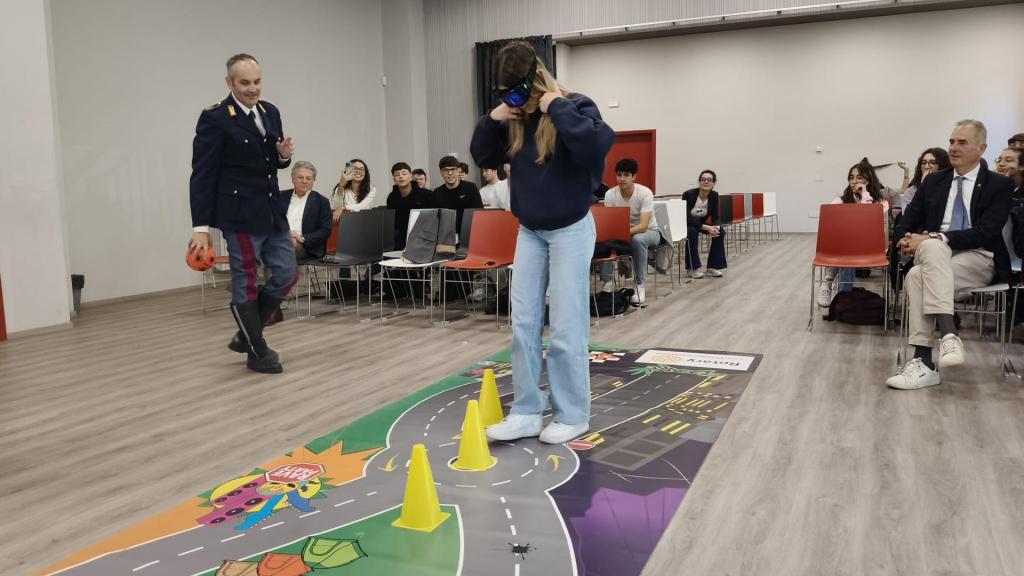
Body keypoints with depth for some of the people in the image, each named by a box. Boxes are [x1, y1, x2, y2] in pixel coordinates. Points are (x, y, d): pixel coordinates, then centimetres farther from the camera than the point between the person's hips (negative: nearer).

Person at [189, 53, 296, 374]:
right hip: (240, 214, -7)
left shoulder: (270, 112, 9)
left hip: (273, 211, 7)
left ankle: (246, 335, 27)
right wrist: (201, 227, -14)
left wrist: (284, 155, -5)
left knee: (287, 276, 10)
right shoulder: (215, 119, -11)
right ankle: (257, 352, 17)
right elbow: (202, 176, -11)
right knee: (246, 282, 2)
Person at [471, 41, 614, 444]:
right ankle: (527, 411, 16)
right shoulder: (514, 118, 2)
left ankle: (573, 415, 14)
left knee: (566, 328, -1)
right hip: (529, 232, 6)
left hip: (570, 230, -6)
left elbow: (599, 144, -33)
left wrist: (559, 109, -27)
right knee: (523, 323, 6)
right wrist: (491, 120, -6)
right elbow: (484, 158, 10)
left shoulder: (574, 106, -15)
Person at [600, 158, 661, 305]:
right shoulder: (610, 194, -13)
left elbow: (643, 225, -32)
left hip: (649, 232, -3)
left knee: (638, 239, -39)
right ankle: (607, 281, -15)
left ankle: (640, 285, -27)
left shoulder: (645, 193, -24)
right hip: (621, 232, 3)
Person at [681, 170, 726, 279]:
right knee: (692, 232, -36)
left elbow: (715, 217, -8)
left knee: (720, 232, -18)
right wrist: (706, 228, -36)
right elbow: (687, 218, -28)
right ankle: (694, 268, -22)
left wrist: (716, 227, -33)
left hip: (701, 223, 5)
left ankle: (713, 267, -9)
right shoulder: (688, 194, -26)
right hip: (685, 224, -5)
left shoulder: (714, 195, -11)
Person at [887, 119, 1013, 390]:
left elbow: (985, 232, -11)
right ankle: (948, 335, -42)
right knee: (932, 246, -34)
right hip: (935, 254, 4)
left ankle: (923, 362, -37)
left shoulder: (999, 185, 3)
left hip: (978, 259, -4)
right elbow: (906, 222, 13)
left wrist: (936, 237, -23)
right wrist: (906, 239, -12)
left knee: (918, 275, -33)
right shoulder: (934, 181, 16)